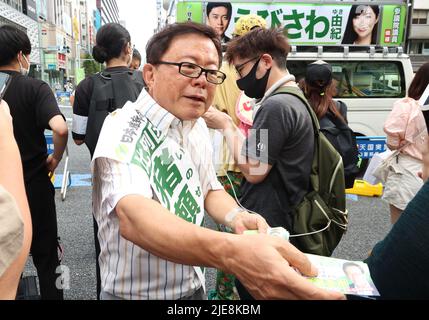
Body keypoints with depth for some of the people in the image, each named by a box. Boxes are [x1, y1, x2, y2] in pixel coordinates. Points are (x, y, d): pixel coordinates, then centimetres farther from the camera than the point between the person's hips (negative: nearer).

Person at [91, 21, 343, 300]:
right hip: (136, 293, -6)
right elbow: (133, 216, -42)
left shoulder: (196, 126, -2)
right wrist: (232, 252, -58)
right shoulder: (125, 129, -25)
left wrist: (236, 217, -13)